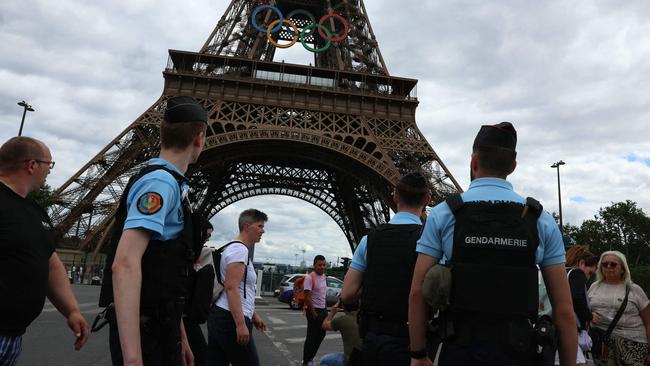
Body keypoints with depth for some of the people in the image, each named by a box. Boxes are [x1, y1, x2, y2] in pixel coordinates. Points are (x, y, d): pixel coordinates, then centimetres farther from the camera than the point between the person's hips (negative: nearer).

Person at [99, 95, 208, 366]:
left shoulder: (166, 181, 13)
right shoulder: (161, 181, -16)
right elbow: (125, 264, -28)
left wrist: (178, 337, 21)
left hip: (159, 326, 9)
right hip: (143, 333, -9)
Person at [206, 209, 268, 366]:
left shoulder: (237, 249, 21)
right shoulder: (239, 249, -12)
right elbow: (231, 288, -21)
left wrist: (253, 315, 27)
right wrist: (241, 324, -25)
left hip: (219, 316, 10)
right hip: (231, 319, -10)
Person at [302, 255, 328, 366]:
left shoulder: (324, 277, 8)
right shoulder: (310, 278, -17)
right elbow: (307, 297, -18)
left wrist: (325, 308, 15)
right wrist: (313, 313, -17)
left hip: (323, 310, 8)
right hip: (314, 310, -8)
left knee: (321, 335, 16)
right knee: (312, 336, 1)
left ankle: (310, 357, 31)